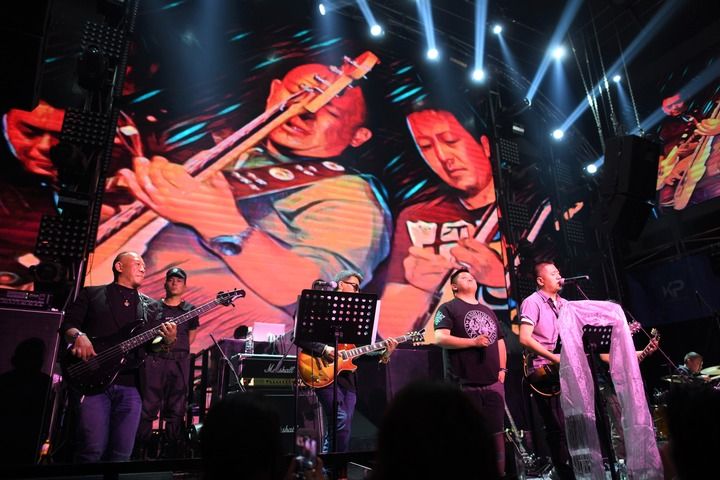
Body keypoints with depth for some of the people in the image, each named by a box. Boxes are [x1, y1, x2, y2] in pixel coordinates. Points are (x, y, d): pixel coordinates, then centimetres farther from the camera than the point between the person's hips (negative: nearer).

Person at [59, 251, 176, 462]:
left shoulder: (150, 305, 19)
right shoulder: (91, 294, 11)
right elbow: (67, 323, 5)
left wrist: (166, 340, -8)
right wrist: (79, 336, -17)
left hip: (130, 386, 3)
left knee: (122, 453, 2)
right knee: (93, 449, -10)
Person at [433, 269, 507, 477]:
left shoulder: (488, 311, 21)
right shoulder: (449, 308, -1)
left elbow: (500, 340, 25)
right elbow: (440, 338, -14)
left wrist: (502, 369, 12)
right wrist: (473, 342, -17)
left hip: (493, 383, 6)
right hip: (464, 384, -6)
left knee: (496, 432, 10)